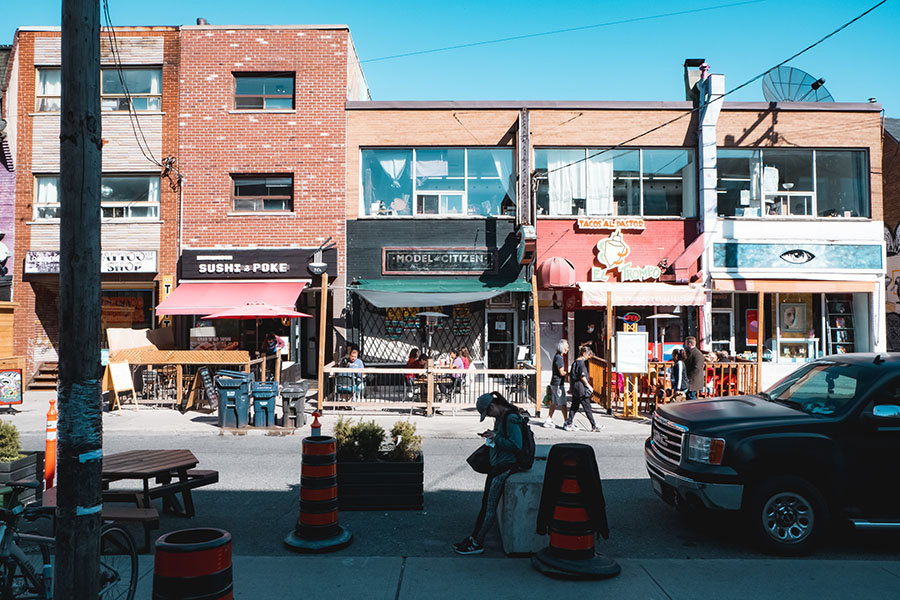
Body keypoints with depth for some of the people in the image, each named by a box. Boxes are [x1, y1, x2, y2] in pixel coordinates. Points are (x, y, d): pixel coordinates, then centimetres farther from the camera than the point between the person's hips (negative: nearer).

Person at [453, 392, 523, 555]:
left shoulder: (511, 418, -17)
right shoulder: (500, 417, 13)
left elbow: (516, 446, -22)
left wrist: (495, 438, -18)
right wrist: (491, 435, 7)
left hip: (506, 465, -10)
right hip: (497, 464, 10)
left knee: (489, 506, -5)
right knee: (486, 503, 11)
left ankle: (476, 543, 3)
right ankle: (474, 539, 15)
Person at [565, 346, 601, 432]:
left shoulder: (575, 362, 12)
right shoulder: (581, 362, -14)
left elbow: (570, 375, 18)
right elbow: (582, 376, -18)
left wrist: (570, 386, 24)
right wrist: (589, 386, -12)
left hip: (574, 387, 9)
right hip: (581, 388, -9)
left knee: (574, 406, 12)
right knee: (587, 408, -3)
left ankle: (568, 424, 12)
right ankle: (594, 426, 2)